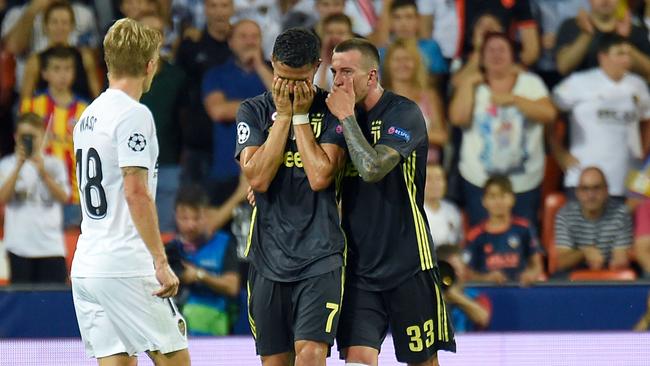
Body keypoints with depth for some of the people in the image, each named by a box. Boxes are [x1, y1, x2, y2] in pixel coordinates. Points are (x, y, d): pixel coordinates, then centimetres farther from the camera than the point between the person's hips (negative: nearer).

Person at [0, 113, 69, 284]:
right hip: (20, 246, -1)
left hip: (51, 245, 1)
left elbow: (64, 197, -7)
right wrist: (18, 167, -15)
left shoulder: (54, 164, 7)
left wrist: (43, 172, -18)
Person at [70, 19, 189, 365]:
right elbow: (136, 192, -18)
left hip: (85, 267, 8)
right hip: (125, 268, -8)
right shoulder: (134, 115, -11)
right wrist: (161, 262, -17)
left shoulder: (88, 116, 16)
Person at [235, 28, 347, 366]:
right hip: (268, 257, 3)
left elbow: (321, 177, -12)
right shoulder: (254, 111, 6)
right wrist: (284, 115, -7)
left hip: (319, 256, -3)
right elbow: (257, 178, -7)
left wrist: (300, 115, -8)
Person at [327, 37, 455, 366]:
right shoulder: (341, 115, 9)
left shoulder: (403, 113, -10)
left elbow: (372, 169, -25)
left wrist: (346, 117, -15)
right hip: (358, 264, 5)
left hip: (407, 262, -5)